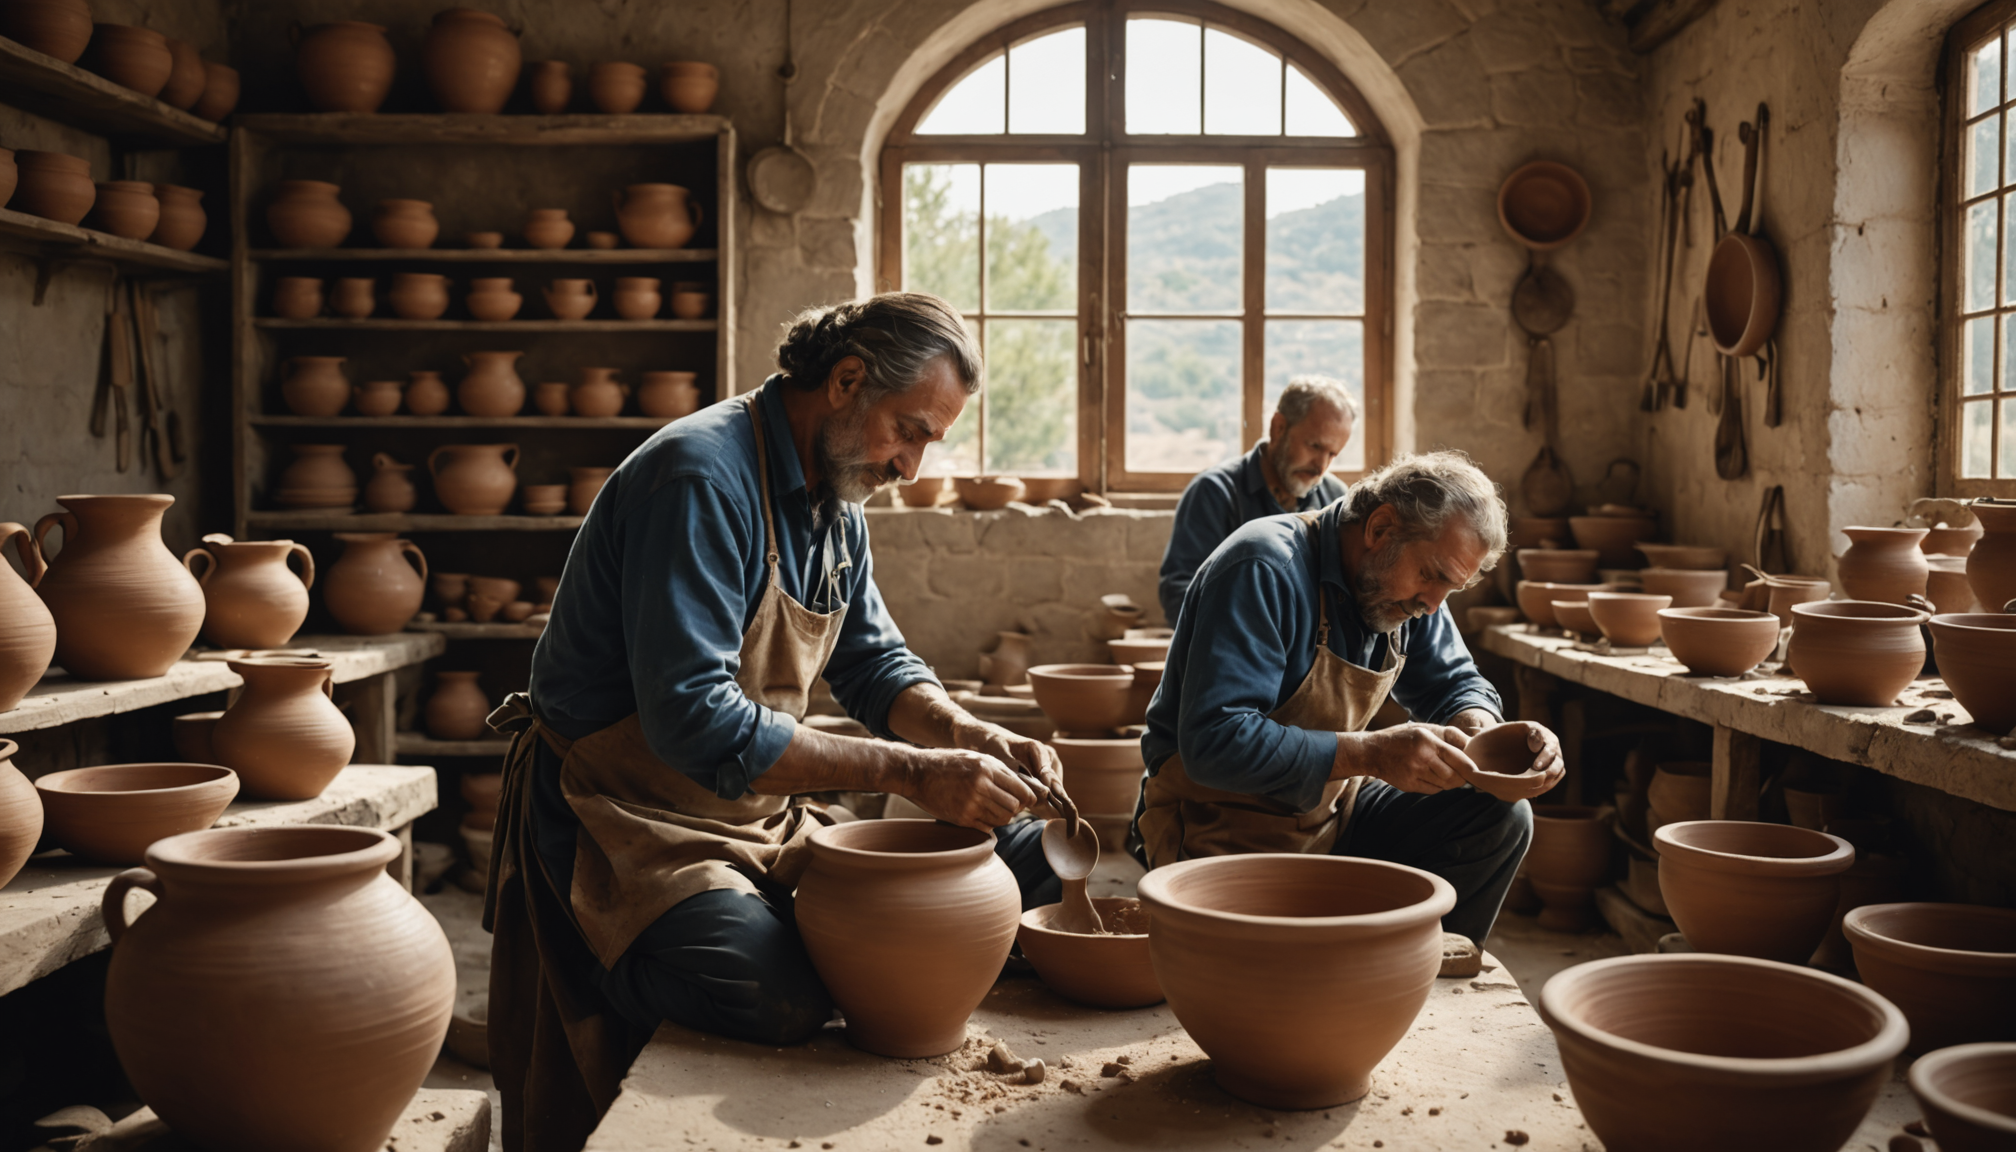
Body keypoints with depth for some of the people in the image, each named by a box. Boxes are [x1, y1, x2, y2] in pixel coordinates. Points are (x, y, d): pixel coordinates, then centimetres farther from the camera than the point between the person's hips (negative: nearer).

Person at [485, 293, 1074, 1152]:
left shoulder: (835, 499, 9)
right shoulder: (702, 477, -22)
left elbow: (874, 663, 15)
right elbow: (693, 721, -29)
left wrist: (982, 743, -5)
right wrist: (911, 771, -27)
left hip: (764, 819, 9)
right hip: (629, 817, -8)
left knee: (1019, 856, 1)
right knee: (780, 999, -33)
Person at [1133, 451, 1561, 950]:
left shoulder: (1402, 586, 2)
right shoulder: (1264, 571, -24)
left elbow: (1453, 684, 16)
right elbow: (1213, 743, -31)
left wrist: (1481, 732, -10)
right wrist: (1372, 754, -33)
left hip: (1331, 812, 8)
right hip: (1227, 829, -8)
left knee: (1501, 816, -7)